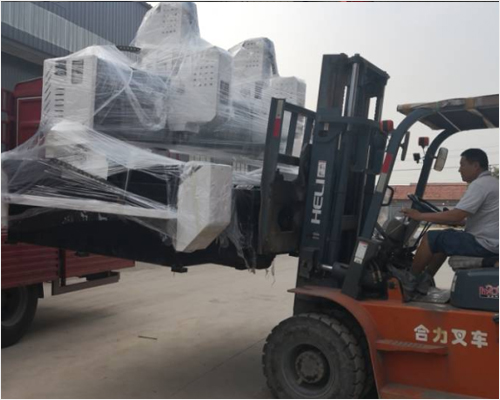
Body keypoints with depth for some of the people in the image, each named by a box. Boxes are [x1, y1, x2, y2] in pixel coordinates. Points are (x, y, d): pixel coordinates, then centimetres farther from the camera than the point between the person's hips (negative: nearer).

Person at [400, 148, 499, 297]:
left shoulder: (480, 184, -17)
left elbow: (456, 216, -23)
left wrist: (420, 216, -15)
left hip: (483, 244, -10)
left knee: (431, 238, -6)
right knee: (444, 237, 19)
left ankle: (409, 282, 7)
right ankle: (423, 282, 16)